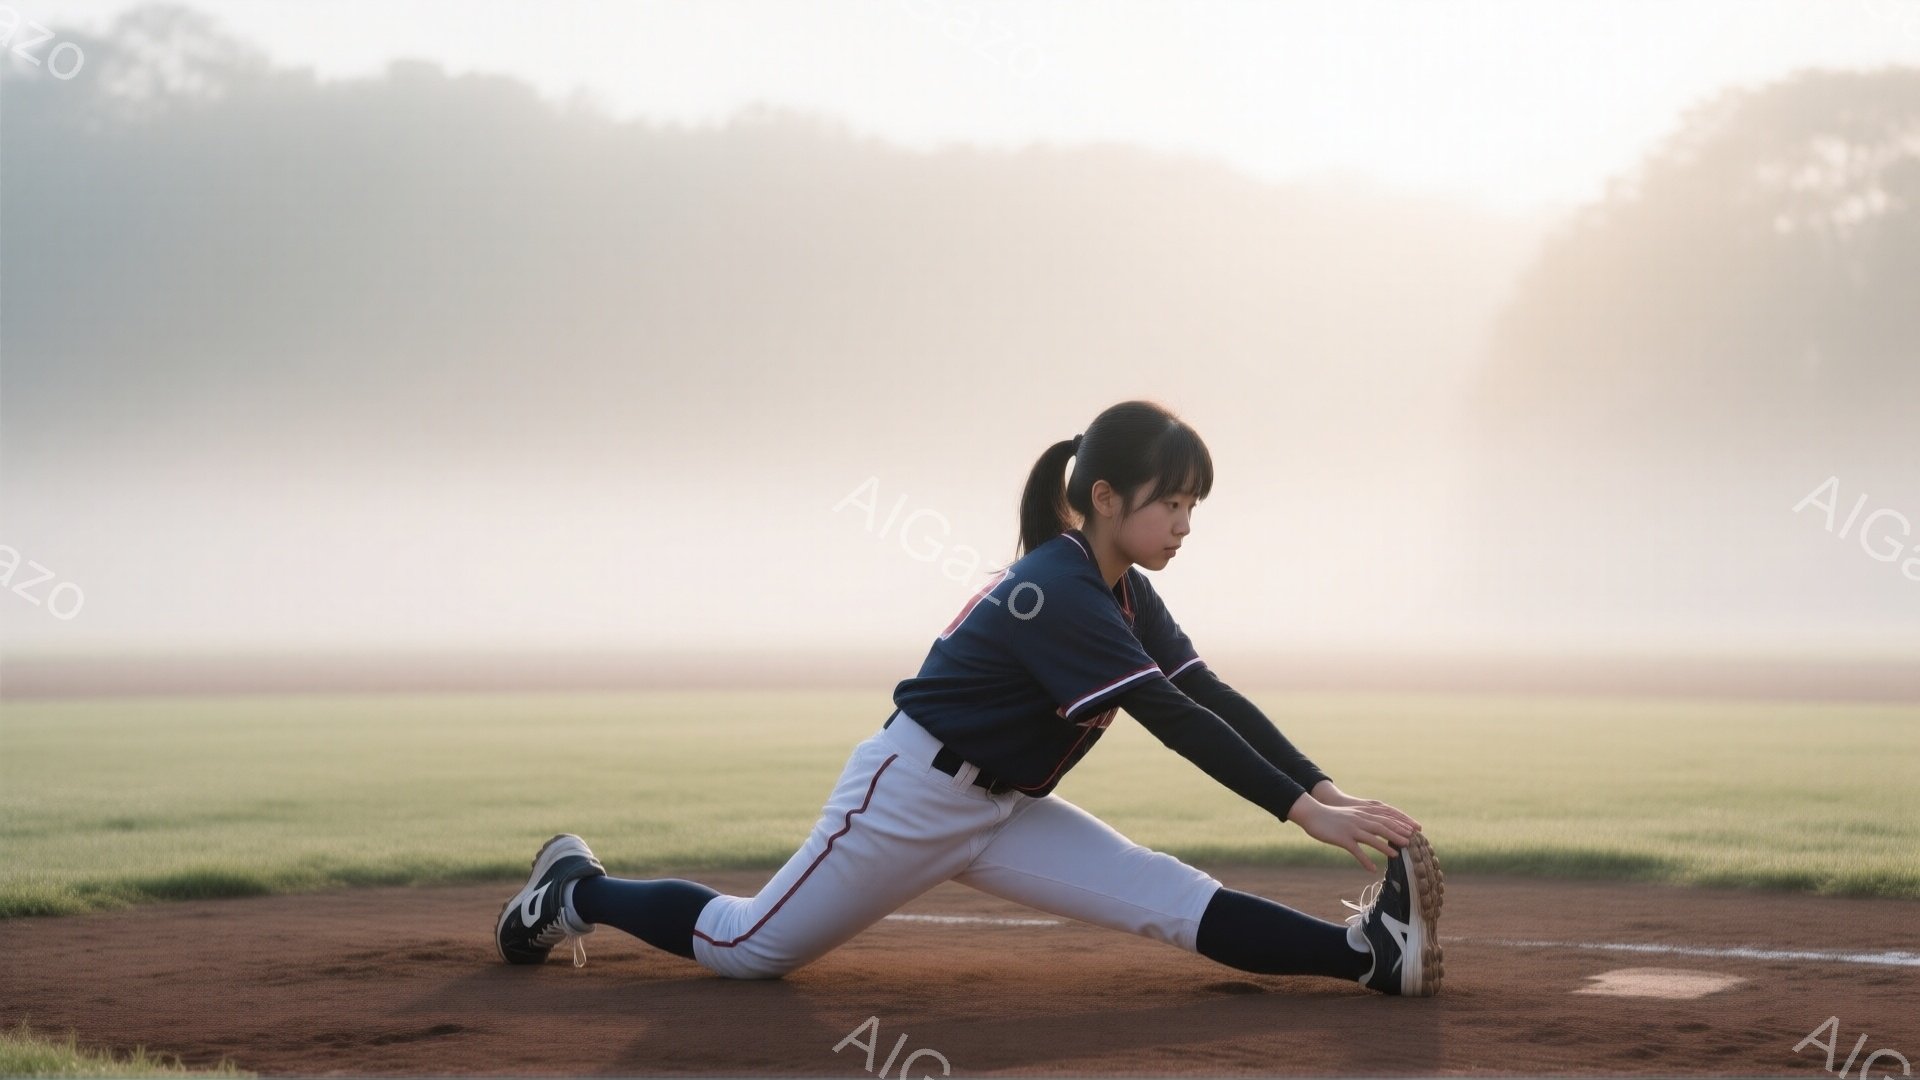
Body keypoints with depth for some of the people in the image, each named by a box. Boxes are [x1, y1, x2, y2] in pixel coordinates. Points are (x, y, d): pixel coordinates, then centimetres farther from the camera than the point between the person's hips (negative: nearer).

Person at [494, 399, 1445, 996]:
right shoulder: (1057, 593, -26)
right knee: (747, 949, 5)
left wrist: (1332, 792, -11)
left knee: (1174, 900, -10)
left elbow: (1215, 699, 0)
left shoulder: (1126, 596, 3)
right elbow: (1173, 719, -32)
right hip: (909, 799, -8)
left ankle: (1369, 954, -23)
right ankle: (578, 890, 26)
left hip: (1000, 811, 8)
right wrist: (1307, 813, -34)